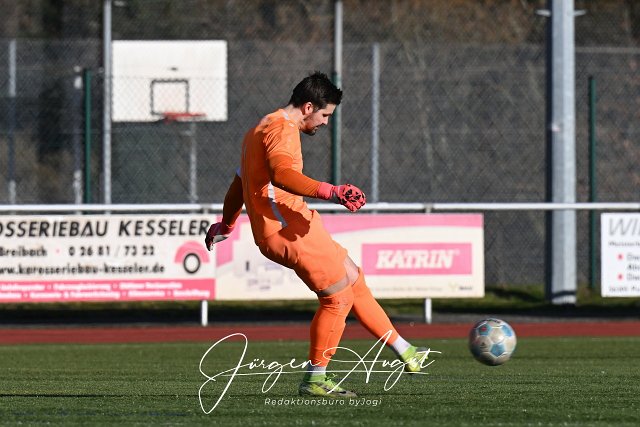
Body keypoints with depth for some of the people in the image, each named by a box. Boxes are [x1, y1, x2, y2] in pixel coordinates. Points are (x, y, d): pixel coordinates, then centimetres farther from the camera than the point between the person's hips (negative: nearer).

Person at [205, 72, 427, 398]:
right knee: (338, 297, -6)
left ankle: (404, 352, 21)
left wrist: (225, 226, 46)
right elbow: (281, 174, -33)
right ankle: (315, 380, 2)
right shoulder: (282, 129, -13)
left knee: (354, 279, 15)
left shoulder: (262, 130, 21)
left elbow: (240, 181, 33)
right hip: (288, 228, -11)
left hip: (294, 224, 11)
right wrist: (331, 192, -44)